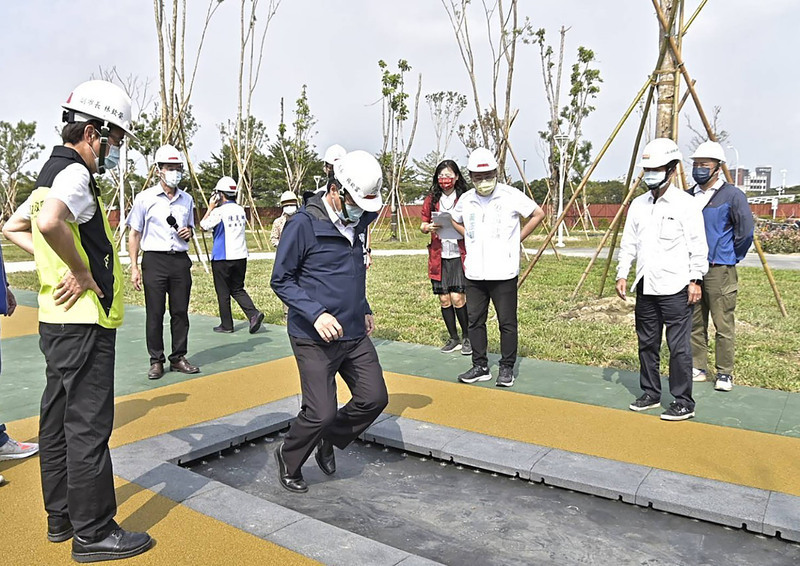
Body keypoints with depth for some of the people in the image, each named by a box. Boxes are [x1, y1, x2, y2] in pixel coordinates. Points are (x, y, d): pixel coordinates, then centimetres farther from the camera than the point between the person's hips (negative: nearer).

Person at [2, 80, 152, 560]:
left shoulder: (51, 173, 16)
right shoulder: (75, 174, -15)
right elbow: (50, 223, -35)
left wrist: (58, 264, 14)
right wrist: (81, 272, -20)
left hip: (58, 319, 10)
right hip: (84, 322, -10)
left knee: (59, 420, 16)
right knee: (88, 426, -3)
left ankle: (61, 516, 30)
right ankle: (94, 533, 8)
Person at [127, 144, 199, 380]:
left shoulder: (187, 200, 11)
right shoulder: (145, 198, 0)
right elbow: (134, 234, 2)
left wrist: (189, 232, -2)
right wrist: (134, 267, -4)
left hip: (181, 261, 3)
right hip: (154, 261, -3)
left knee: (180, 312, 6)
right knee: (155, 314, 1)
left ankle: (178, 358, 17)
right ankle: (156, 361, 12)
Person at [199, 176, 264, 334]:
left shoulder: (219, 211, -12)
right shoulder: (240, 210, 6)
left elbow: (203, 225, -1)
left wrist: (210, 207, 7)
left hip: (222, 257, -6)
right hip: (241, 256, 6)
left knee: (223, 292, 6)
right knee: (237, 289, 15)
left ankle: (226, 325, 13)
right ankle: (254, 313, -5)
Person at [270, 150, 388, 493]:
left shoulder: (357, 222, 8)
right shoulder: (304, 224, -15)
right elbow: (281, 280, -12)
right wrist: (316, 314, -23)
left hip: (354, 334, 7)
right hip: (315, 338, -7)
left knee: (374, 398, 6)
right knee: (321, 413, -7)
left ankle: (328, 441, 30)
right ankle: (288, 460, 23)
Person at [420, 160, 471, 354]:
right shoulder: (431, 199, 9)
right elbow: (423, 225, 12)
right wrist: (428, 227, -11)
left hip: (459, 255, -3)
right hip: (439, 256, 3)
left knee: (458, 298, -8)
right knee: (444, 299, 6)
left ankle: (467, 337, 11)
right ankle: (453, 338, 20)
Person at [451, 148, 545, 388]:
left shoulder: (511, 196, -5)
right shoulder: (466, 199, 7)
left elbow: (538, 214, 4)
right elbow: (456, 221, 27)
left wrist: (517, 239, 1)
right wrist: (472, 239, 13)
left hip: (503, 272, -4)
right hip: (474, 273, 4)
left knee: (507, 322, 2)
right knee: (475, 320, 9)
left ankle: (507, 368, 15)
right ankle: (480, 367, 21)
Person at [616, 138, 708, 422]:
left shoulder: (685, 203, -5)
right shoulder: (638, 204, 11)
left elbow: (698, 246, -6)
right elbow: (628, 243, 13)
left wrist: (695, 280, -11)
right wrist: (622, 274, 7)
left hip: (675, 288, -6)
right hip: (645, 288, 6)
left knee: (679, 347, -2)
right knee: (647, 343, 13)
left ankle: (683, 403, 8)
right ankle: (650, 394, 26)